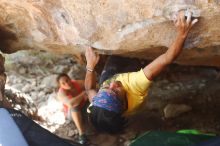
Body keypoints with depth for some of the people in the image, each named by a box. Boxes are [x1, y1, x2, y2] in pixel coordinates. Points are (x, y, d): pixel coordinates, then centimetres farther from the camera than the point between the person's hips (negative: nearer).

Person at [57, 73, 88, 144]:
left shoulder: (78, 83, -15)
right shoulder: (61, 92, -25)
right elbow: (71, 104, -40)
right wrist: (83, 93, -38)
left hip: (85, 106, 4)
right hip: (72, 112, -3)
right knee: (74, 106, -36)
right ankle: (81, 133, -38)